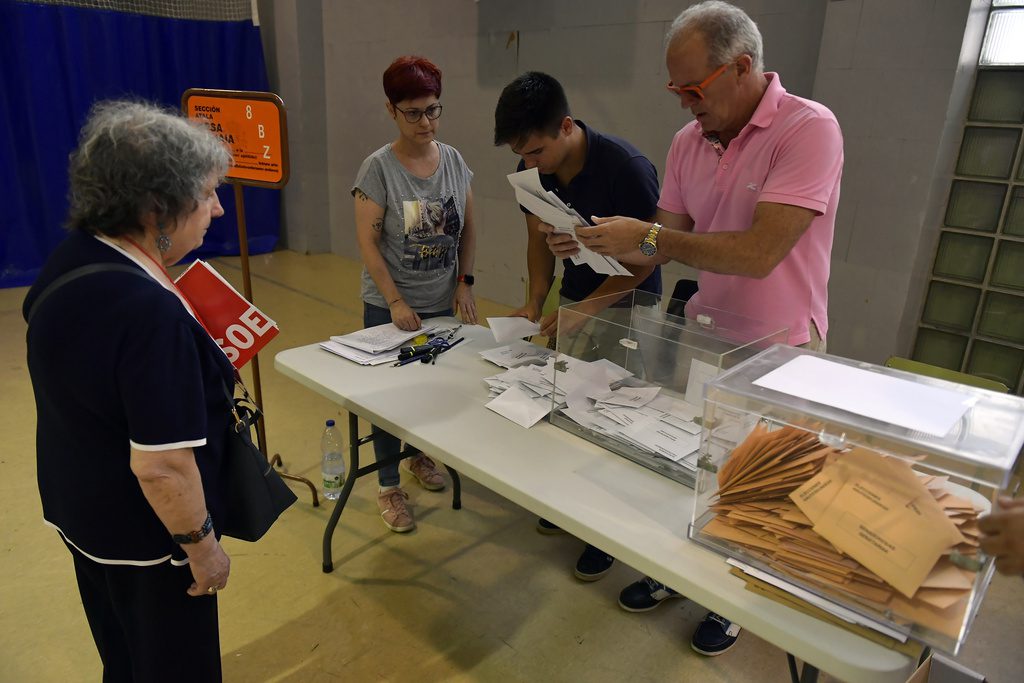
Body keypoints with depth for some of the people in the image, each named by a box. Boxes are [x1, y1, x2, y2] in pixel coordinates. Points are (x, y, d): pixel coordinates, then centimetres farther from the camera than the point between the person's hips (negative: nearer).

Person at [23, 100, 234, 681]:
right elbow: (162, 467, -31)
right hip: (146, 535, -8)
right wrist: (203, 548, -16)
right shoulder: (150, 311, -34)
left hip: (78, 508, 8)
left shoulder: (70, 261, -4)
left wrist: (206, 365, 10)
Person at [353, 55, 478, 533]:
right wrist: (395, 303, -18)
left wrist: (464, 282, 0)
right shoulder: (378, 168, -13)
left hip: (442, 303, 4)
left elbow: (468, 229, 8)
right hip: (389, 307, -4)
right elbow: (367, 242, -14)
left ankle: (421, 456, 43)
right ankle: (389, 487, 23)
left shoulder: (454, 160, 0)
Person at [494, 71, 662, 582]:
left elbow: (645, 257, -20)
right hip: (574, 298, 6)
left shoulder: (627, 168, -27)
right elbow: (539, 240, 4)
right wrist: (535, 301, -11)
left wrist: (587, 309, -27)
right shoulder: (532, 173, -9)